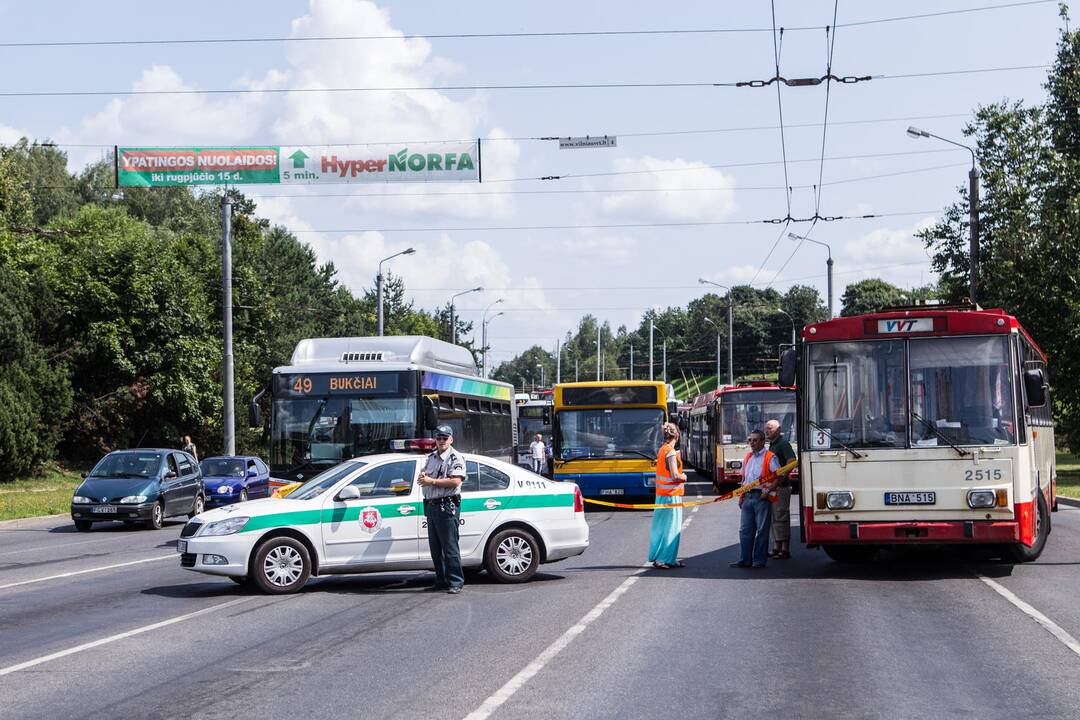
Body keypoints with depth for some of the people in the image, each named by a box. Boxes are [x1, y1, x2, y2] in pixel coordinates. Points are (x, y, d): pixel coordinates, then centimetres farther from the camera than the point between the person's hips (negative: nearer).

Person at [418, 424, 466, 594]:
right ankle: (441, 581, 17)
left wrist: (432, 481, -15)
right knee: (435, 547, 10)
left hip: (447, 507, -8)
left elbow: (455, 481, -17)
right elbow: (423, 475, 27)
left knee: (450, 547, -8)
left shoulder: (455, 458, -5)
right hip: (431, 505, 8)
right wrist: (423, 477, 2)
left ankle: (456, 583, -6)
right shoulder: (431, 458, 20)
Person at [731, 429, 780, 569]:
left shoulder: (770, 458, -5)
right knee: (745, 530, 5)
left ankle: (759, 560, 5)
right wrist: (741, 495, 15)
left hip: (762, 497, -7)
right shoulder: (748, 457, 16)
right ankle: (745, 560, 9)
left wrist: (769, 490, -14)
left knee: (762, 530, -1)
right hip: (748, 497, 7)